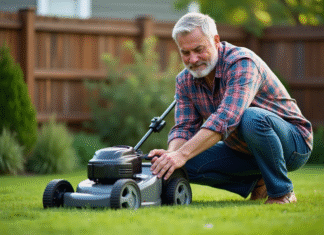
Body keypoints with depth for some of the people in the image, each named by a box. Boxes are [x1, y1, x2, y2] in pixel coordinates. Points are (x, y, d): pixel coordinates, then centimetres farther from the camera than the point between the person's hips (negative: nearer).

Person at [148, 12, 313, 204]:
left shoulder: (242, 63, -26)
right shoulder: (185, 81, -2)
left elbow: (226, 118, -39)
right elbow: (185, 127, -7)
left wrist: (182, 154, -48)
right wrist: (171, 154, -31)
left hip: (292, 141, -7)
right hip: (244, 152, 7)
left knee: (252, 118, -38)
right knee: (190, 164, -15)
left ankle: (283, 192, -17)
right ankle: (257, 182, 5)